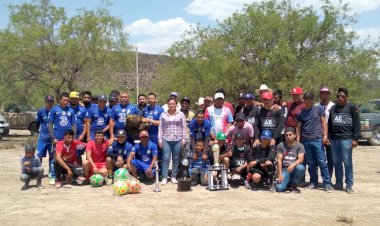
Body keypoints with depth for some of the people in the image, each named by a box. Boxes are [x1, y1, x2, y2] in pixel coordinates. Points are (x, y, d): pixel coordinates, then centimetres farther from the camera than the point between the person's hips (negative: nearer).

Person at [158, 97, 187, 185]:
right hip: (166, 139, 0)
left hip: (178, 140, 0)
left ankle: (174, 177, 14)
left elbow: (184, 127, 5)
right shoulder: (163, 115, 8)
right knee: (166, 159, -4)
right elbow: (160, 128, 6)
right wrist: (160, 139, 1)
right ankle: (164, 177, 3)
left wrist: (184, 139, -1)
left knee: (176, 159, 5)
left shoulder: (181, 114, 6)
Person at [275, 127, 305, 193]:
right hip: (284, 169, 0)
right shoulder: (280, 145, 2)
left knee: (300, 168, -37)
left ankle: (293, 186, -7)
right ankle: (288, 182, 16)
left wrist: (293, 165, -35)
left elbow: (301, 159, -15)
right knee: (279, 188, -24)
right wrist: (280, 174, -16)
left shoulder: (299, 146, -1)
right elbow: (279, 160, -5)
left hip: (294, 169, 0)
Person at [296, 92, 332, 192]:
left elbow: (324, 122, 3)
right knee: (311, 163, 8)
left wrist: (325, 136, -7)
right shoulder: (301, 112, 13)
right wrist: (298, 140, 8)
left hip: (317, 139, -3)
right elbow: (299, 127, 15)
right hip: (306, 140, 3)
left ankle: (327, 183, -1)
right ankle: (313, 182, 18)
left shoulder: (318, 109, 5)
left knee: (322, 162, -6)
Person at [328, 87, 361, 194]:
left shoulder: (352, 107, 0)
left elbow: (357, 124, -4)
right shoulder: (333, 108, 15)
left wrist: (355, 138, -10)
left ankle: (349, 185, 4)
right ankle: (339, 183, 19)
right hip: (334, 139, 5)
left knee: (347, 162, -3)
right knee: (336, 162, 9)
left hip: (347, 138, -5)